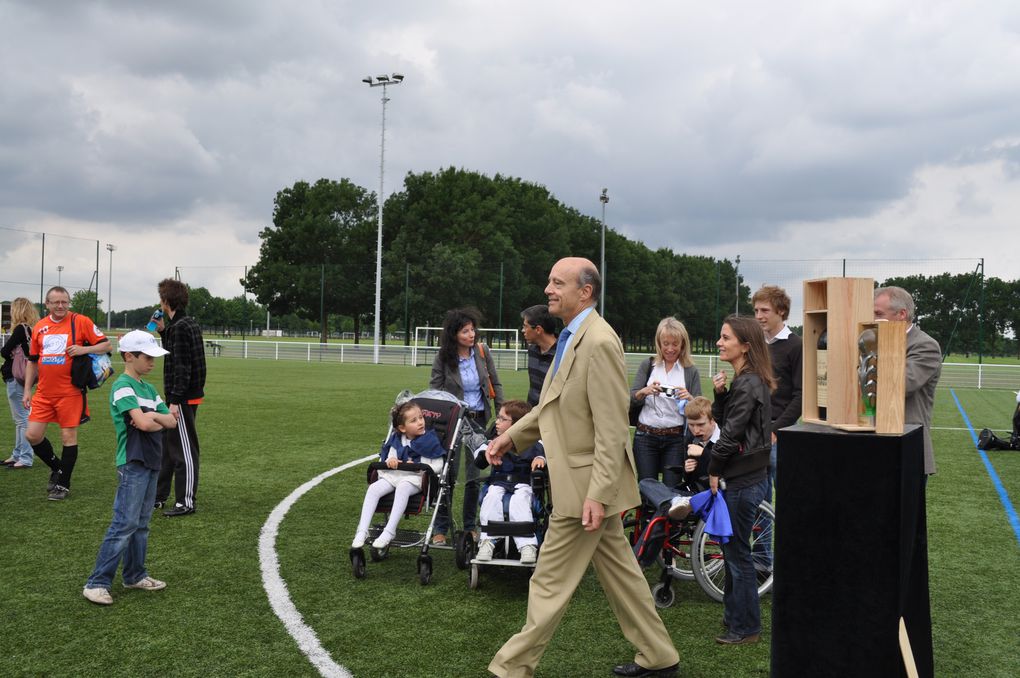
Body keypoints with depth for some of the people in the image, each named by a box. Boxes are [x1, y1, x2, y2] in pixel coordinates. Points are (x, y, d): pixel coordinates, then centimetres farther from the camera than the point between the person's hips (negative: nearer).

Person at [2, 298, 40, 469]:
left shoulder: (21, 329, -15)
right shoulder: (32, 329, 9)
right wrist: (17, 355, 0)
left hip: (16, 378, -9)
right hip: (23, 378, 9)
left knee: (22, 418, -5)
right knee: (20, 418, 16)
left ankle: (25, 458, -1)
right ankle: (18, 455, 26)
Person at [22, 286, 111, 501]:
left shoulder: (81, 322, -4)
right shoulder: (39, 327, 9)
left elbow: (106, 345, -2)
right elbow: (32, 360, 16)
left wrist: (84, 349, -20)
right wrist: (27, 390, 12)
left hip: (70, 392, -4)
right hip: (44, 393, 5)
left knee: (68, 436, 1)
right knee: (32, 435, 2)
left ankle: (63, 484, 14)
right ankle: (56, 466, 27)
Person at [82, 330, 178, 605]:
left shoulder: (148, 389, 15)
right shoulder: (123, 386, -11)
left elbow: (171, 422, 11)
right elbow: (142, 423, -22)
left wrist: (154, 417, -8)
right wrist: (157, 419, -2)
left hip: (152, 463, 9)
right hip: (132, 465, -9)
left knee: (141, 524, 14)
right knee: (124, 525, -9)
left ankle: (135, 575, 23)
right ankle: (97, 583, -4)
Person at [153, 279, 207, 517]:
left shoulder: (180, 327, -17)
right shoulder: (189, 324, 12)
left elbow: (182, 367, -22)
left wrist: (175, 401, -23)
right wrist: (163, 331, 16)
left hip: (183, 398, -10)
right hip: (181, 396, 10)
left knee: (184, 449, -3)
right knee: (166, 445, 18)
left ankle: (186, 502, 4)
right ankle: (158, 495, 28)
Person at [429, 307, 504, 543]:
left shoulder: (483, 351, -3)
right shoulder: (443, 357, -9)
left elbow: (495, 384, 6)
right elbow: (434, 389, -3)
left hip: (478, 418, 2)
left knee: (474, 475, 7)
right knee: (448, 473, -1)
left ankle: (471, 526, 19)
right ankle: (441, 528, 8)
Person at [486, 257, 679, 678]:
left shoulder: (599, 343, -21)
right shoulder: (572, 337, 9)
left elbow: (612, 430, -24)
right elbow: (554, 405, 19)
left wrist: (597, 495, -25)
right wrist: (512, 436, 11)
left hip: (587, 485, -10)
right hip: (585, 484, 10)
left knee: (551, 582, 2)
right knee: (618, 570, 18)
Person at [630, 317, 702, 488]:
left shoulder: (691, 371, 4)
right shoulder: (648, 366, 7)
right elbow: (630, 401, 1)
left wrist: (689, 398, -19)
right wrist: (645, 391, -19)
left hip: (676, 439, -1)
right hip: (646, 437, 1)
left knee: (671, 488, -2)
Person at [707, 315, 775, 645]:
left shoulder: (748, 385, -20)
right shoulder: (747, 381, 10)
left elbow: (731, 434, -20)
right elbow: (722, 420, 11)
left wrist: (714, 470, -9)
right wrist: (719, 392, -4)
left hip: (743, 481, -10)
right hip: (746, 476, 10)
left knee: (737, 553, 2)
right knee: (731, 547, 18)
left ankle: (745, 627, 14)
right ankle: (734, 616, 31)